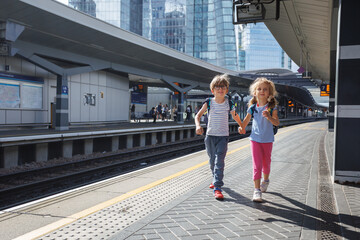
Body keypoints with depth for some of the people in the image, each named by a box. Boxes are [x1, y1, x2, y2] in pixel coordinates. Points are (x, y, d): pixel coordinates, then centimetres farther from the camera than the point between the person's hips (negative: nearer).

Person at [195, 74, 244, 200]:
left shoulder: (229, 103, -1)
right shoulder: (209, 102, -3)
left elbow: (235, 116, 16)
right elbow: (198, 115, -1)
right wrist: (198, 126, -19)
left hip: (223, 136, -2)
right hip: (210, 135, 2)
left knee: (219, 161, -13)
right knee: (212, 160, 15)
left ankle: (217, 187, -15)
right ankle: (215, 179, 38)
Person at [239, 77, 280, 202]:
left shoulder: (272, 107, -6)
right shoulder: (252, 107, -2)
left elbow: (277, 122, -15)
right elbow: (246, 119, 14)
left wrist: (269, 117, -31)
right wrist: (242, 128, 5)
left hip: (268, 140, 1)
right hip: (255, 139, 0)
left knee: (266, 163, 16)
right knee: (257, 164, -7)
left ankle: (266, 180, 45)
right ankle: (257, 190, -6)